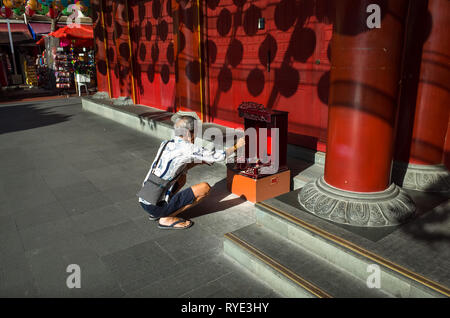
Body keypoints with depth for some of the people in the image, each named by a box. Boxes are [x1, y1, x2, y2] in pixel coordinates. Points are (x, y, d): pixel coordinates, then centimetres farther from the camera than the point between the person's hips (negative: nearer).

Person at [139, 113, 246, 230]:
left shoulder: (165, 144, 9)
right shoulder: (187, 148, -13)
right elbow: (218, 157, -6)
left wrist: (205, 160, 23)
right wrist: (236, 146, 11)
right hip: (156, 206, -8)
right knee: (205, 187, -8)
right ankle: (166, 218, -3)